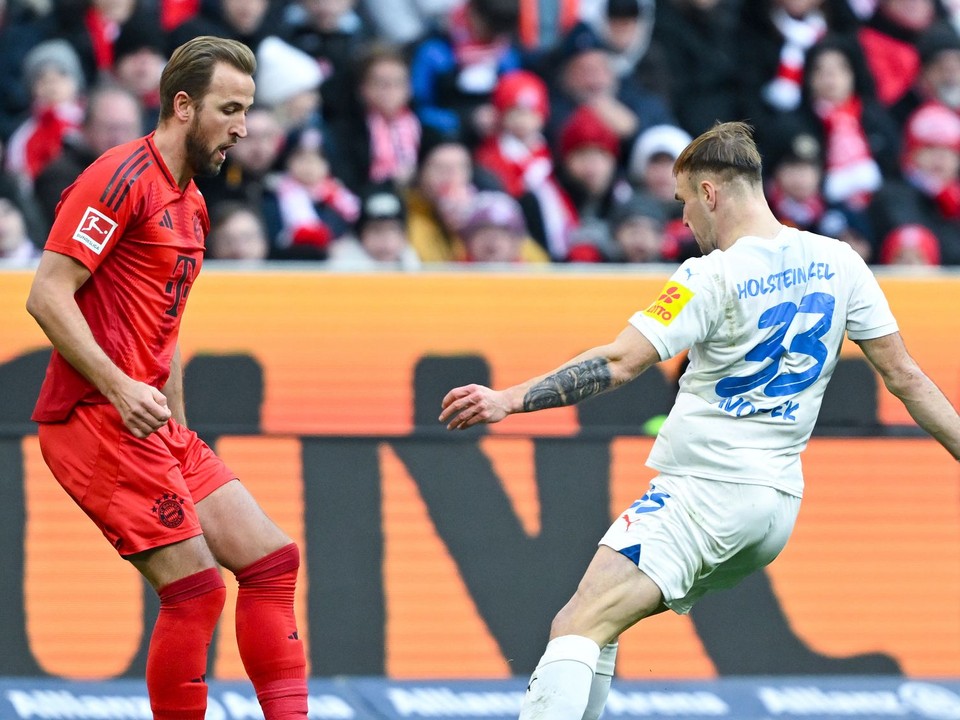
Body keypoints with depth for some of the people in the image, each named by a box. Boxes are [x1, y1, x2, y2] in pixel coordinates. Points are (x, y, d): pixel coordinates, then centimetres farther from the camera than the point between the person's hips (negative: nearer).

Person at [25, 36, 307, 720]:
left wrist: (179, 431, 20)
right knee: (195, 588, -13)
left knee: (272, 561, 5)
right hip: (96, 421, -10)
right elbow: (47, 295, -16)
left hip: (153, 428, 10)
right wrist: (119, 388, -23)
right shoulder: (123, 176, -11)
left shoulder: (192, 203, 19)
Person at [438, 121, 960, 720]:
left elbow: (619, 364, -18)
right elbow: (904, 376, 6)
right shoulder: (838, 262, 5)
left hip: (705, 489, -8)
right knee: (586, 627, 19)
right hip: (780, 500, 8)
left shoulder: (713, 279, -13)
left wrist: (510, 399, -18)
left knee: (579, 628, -19)